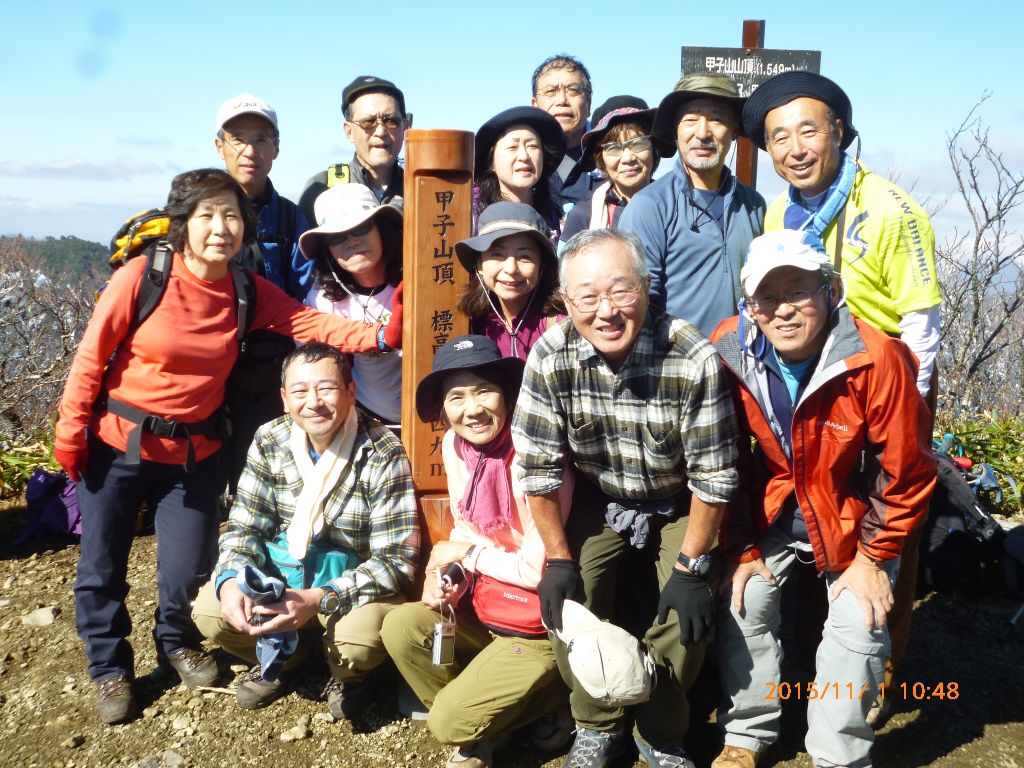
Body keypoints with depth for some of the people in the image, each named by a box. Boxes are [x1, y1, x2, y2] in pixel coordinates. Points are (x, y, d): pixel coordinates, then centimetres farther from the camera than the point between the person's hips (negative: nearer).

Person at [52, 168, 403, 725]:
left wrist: (379, 336, -32)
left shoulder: (250, 293, -4)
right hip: (117, 445, -2)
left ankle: (176, 643, 40)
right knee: (102, 568, 9)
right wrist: (70, 434, -5)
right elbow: (92, 358, -9)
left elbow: (308, 324, -16)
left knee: (188, 569, 6)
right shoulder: (142, 276, -15)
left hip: (193, 453, 2)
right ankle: (110, 667, 35)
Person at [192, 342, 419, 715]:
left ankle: (348, 674, 6)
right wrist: (231, 580, -26)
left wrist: (318, 600, -35)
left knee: (360, 637, -34)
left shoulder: (383, 454, -20)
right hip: (281, 574, 4)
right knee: (209, 611, -17)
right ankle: (285, 655, 14)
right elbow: (245, 527, -2)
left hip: (356, 584, -4)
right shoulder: (269, 441, -7)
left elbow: (396, 559, -22)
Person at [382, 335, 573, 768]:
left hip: (537, 630, -7)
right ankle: (474, 731, 9)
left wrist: (468, 555, -11)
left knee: (450, 724, -11)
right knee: (400, 627, -10)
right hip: (485, 611, 7)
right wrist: (448, 575, -9)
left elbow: (540, 568, -23)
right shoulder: (454, 446, -3)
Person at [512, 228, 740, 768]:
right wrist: (558, 558, -11)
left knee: (689, 613, -14)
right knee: (570, 602, -11)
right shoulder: (551, 355, -24)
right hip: (598, 499, 2)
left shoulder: (694, 359, -31)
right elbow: (539, 466, -15)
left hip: (678, 504, -1)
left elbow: (713, 474, -22)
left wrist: (691, 566, -18)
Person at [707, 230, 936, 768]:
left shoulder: (876, 360, -28)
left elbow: (905, 471, -17)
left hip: (853, 516, -2)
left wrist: (874, 558, -11)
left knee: (857, 626, -10)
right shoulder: (729, 351, -18)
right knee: (742, 603, -5)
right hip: (773, 513, 3)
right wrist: (742, 548, -4)